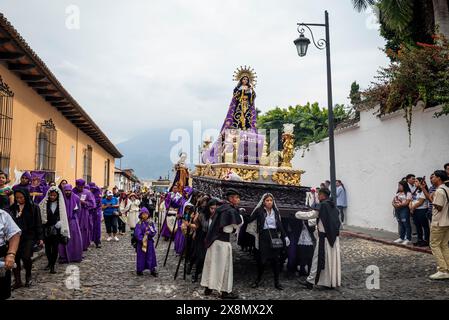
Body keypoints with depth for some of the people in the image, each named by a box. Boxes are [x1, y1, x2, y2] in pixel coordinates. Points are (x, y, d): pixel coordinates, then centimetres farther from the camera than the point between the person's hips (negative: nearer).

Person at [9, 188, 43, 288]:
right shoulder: (13, 207, 6)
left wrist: (40, 238, -5)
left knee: (26, 257, -12)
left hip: (29, 236, -3)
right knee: (15, 258, -1)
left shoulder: (34, 207, -3)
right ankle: (17, 281, 11)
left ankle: (28, 277, 14)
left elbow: (38, 223, -2)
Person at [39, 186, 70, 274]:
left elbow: (63, 217, 3)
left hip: (56, 229, -1)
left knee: (55, 247, -2)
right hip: (46, 229, 1)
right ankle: (50, 263, 31)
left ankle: (52, 265, 6)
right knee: (48, 247, 11)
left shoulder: (60, 204, 0)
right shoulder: (44, 203, -2)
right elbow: (40, 215, -4)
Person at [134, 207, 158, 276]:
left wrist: (149, 232, -19)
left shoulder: (151, 222, 0)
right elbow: (137, 234, -12)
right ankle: (139, 270, 21)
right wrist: (142, 240, -19)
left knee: (151, 255, 6)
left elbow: (154, 231, -2)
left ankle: (152, 269, 16)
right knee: (141, 256, 6)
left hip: (150, 242, 3)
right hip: (141, 243, -2)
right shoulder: (139, 224, -9)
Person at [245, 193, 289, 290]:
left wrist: (285, 236, 9)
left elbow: (280, 225, 12)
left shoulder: (276, 211, 8)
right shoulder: (259, 210, -1)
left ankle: (277, 282, 15)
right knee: (262, 260, -1)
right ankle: (258, 280, 19)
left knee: (276, 259, 4)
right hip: (263, 236, -3)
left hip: (274, 236, 3)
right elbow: (249, 220, -4)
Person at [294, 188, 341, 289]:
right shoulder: (333, 206, 10)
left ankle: (310, 281, 7)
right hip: (334, 237, 7)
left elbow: (310, 215, -13)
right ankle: (333, 282, 18)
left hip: (324, 237, -7)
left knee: (318, 259, 0)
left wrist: (297, 214, 2)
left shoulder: (322, 206, -13)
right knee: (333, 259, 11)